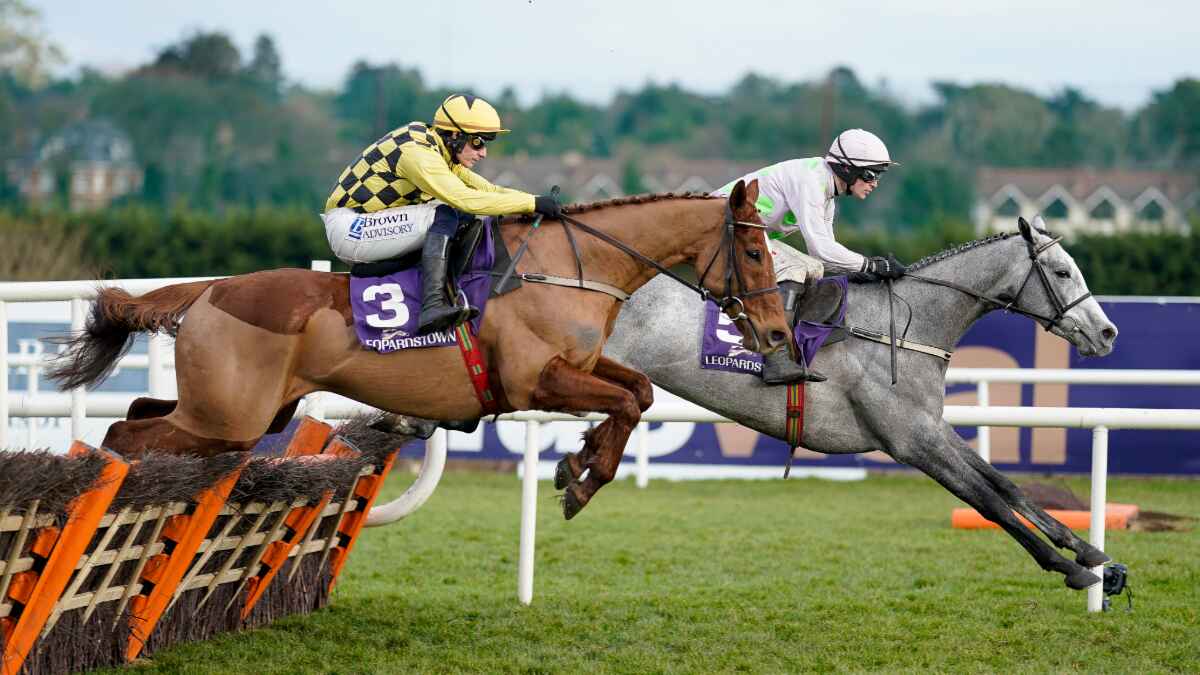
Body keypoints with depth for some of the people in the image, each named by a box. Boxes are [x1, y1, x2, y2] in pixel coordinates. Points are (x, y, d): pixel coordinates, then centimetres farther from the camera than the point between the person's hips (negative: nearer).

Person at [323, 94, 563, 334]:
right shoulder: (417, 153, -22)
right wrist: (533, 203, -29)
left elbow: (488, 190, 10)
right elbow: (466, 199, -32)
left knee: (466, 218, 6)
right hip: (349, 229, -10)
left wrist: (539, 202, -4)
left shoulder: (442, 151, 8)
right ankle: (433, 304, -36)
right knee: (444, 215, -26)